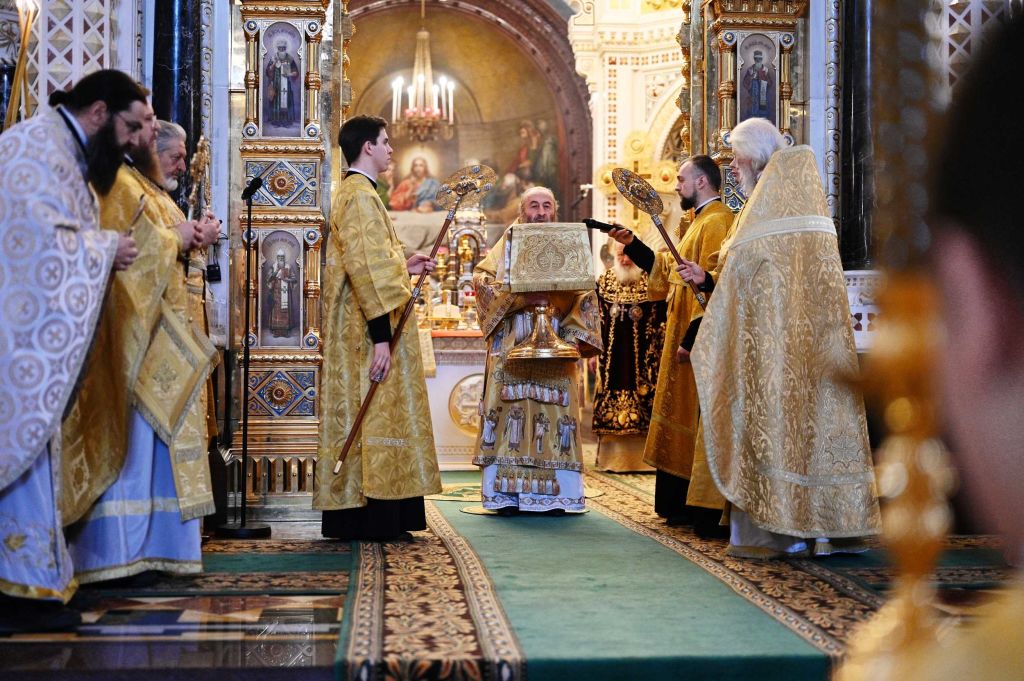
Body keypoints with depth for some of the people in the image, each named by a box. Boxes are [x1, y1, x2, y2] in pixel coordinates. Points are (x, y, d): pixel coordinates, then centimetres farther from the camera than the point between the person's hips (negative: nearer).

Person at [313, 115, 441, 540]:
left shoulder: (351, 193, 19)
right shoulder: (361, 195, -14)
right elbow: (366, 270, -22)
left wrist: (403, 267, 19)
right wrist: (381, 337, -25)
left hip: (357, 330, 11)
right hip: (369, 327, -11)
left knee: (360, 417, 10)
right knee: (376, 416, -8)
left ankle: (351, 517, 14)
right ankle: (374, 518, -5)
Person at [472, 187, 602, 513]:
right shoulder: (508, 244, 11)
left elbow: (585, 294, 8)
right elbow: (482, 278, -4)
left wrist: (579, 335, -8)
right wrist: (522, 297, -17)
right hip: (513, 348, -1)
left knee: (554, 411, -4)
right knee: (512, 411, -6)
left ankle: (554, 493, 0)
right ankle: (508, 494, -3)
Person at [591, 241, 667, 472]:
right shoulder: (604, 282, 9)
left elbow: (663, 319, -1)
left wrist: (661, 353, -6)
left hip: (642, 355, -3)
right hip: (612, 356, 3)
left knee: (642, 394, -4)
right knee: (611, 394, 4)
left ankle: (641, 458, 3)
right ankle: (612, 457, 11)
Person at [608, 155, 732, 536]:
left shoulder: (716, 221, -15)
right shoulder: (700, 222, 19)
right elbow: (668, 270, 25)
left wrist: (691, 338, -24)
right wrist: (633, 245, 19)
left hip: (697, 342, -11)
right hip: (683, 338, 11)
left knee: (699, 425, -8)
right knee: (686, 424, 13)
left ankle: (706, 515, -3)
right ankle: (683, 506, 20)